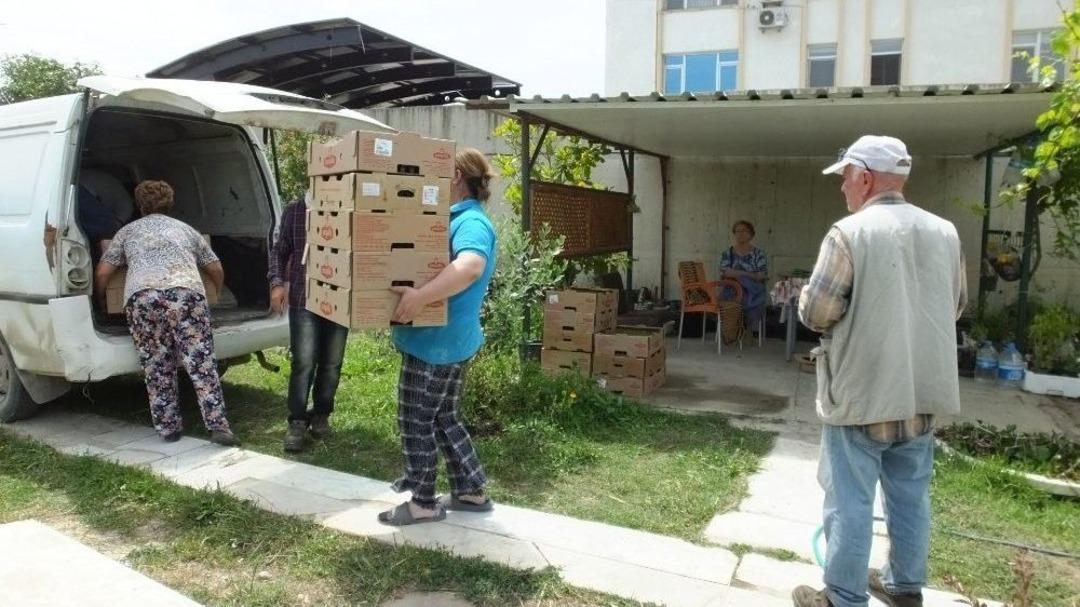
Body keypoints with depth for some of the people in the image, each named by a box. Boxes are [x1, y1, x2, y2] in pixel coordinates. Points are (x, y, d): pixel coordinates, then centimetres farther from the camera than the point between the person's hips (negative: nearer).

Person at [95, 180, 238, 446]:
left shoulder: (128, 231, 27)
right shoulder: (185, 229, 30)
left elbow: (102, 273, 22)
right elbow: (216, 269, 33)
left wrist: (101, 300, 41)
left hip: (142, 298, 0)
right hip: (187, 294, 0)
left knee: (157, 367, 11)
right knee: (201, 363, 1)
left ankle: (168, 427, 16)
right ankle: (218, 425, -3)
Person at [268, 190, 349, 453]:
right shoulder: (294, 211, 3)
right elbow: (280, 251, 10)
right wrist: (277, 282, -4)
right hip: (303, 301, 0)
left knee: (331, 363, 9)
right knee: (303, 363, -3)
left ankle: (321, 415, 26)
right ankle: (297, 423, 8)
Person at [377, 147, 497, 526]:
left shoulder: (472, 222, -18)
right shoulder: (460, 219, 14)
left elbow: (470, 267, -39)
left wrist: (420, 296, -46)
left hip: (436, 340, -10)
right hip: (449, 338, 10)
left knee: (415, 421, 3)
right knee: (442, 418, 18)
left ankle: (423, 504, 16)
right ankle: (471, 492, 28)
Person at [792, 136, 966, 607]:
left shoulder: (849, 232, -16)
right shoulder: (944, 232, 4)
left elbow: (815, 313, -17)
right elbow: (956, 306, 15)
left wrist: (808, 297, 4)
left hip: (862, 393, -6)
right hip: (920, 392, 6)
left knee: (850, 501, 4)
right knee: (911, 495, 19)